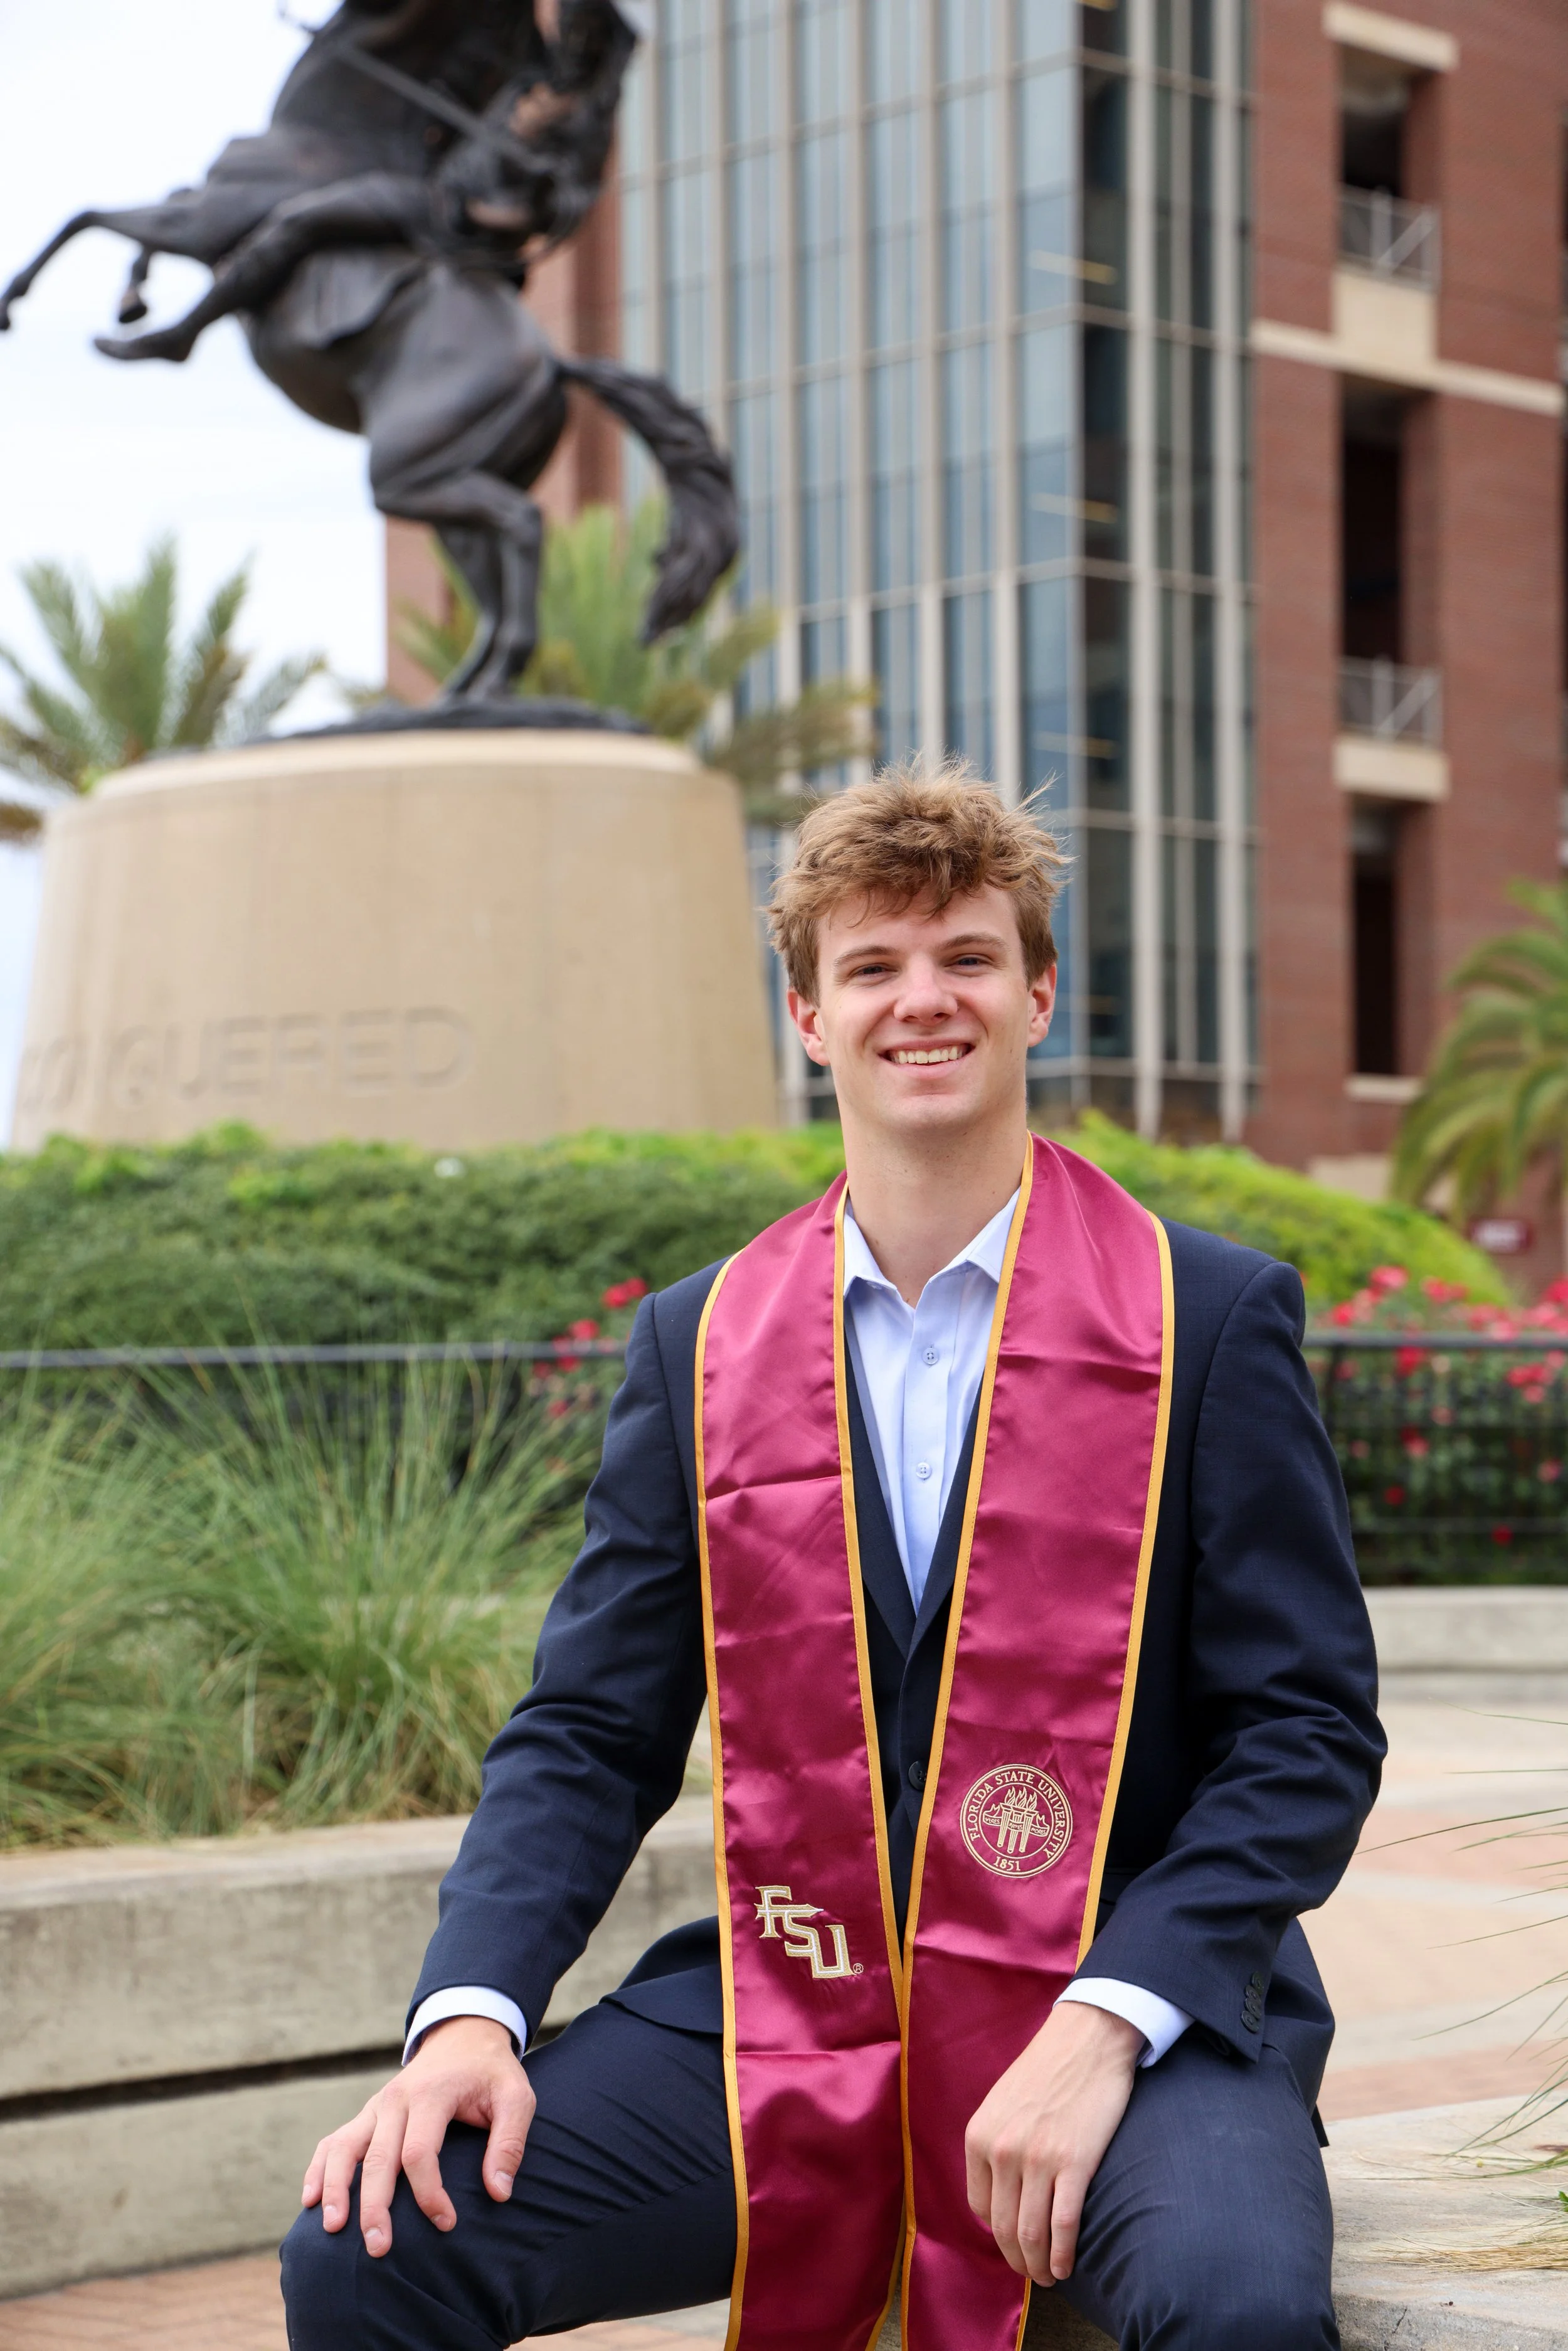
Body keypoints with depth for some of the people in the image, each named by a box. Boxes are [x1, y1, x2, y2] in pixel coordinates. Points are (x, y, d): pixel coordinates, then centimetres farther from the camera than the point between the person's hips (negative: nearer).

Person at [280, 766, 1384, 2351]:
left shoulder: (1213, 1315, 1)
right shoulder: (698, 1344, 10)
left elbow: (1309, 1728, -3)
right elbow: (590, 1732, 9)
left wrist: (1104, 2023, -17)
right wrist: (470, 2010, -9)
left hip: (1130, 2013, -2)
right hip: (774, 2024, 3)